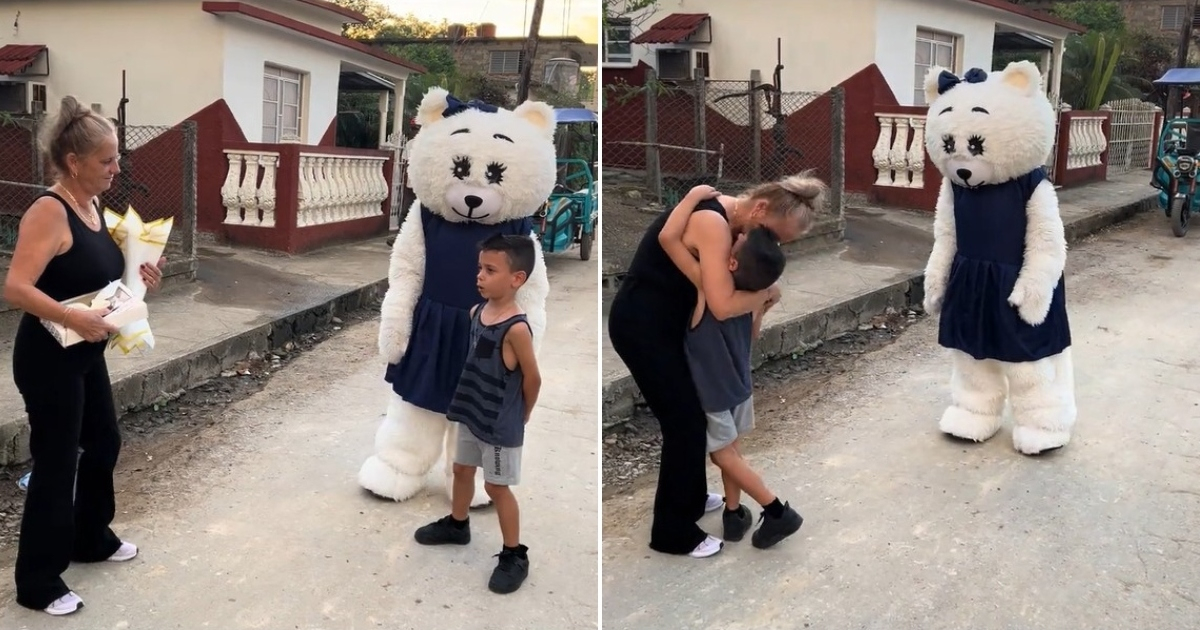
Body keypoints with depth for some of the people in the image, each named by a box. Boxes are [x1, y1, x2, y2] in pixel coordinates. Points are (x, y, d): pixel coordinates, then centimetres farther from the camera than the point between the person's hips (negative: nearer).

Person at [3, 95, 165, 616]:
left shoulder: (90, 205, 6)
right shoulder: (49, 212, -21)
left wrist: (137, 277, 1)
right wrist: (76, 319, -36)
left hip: (86, 355, 9)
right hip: (48, 359, -9)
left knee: (104, 442, 21)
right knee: (56, 464, 0)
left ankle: (91, 539, 41)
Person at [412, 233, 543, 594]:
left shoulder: (516, 328, -27)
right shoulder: (476, 312, -2)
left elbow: (533, 380, -17)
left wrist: (520, 418, -2)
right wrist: (469, 401, 11)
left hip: (500, 425, -8)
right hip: (472, 415, 8)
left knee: (497, 486, 3)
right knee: (462, 469, 24)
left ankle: (515, 556, 18)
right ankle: (456, 525, 48)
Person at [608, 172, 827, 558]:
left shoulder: (724, 217, 4)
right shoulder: (713, 223, -26)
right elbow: (723, 306, -31)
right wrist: (768, 292, -13)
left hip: (660, 321, 10)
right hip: (641, 326, -10)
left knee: (689, 412, 22)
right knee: (685, 422, -2)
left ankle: (689, 496, 42)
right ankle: (673, 532, 12)